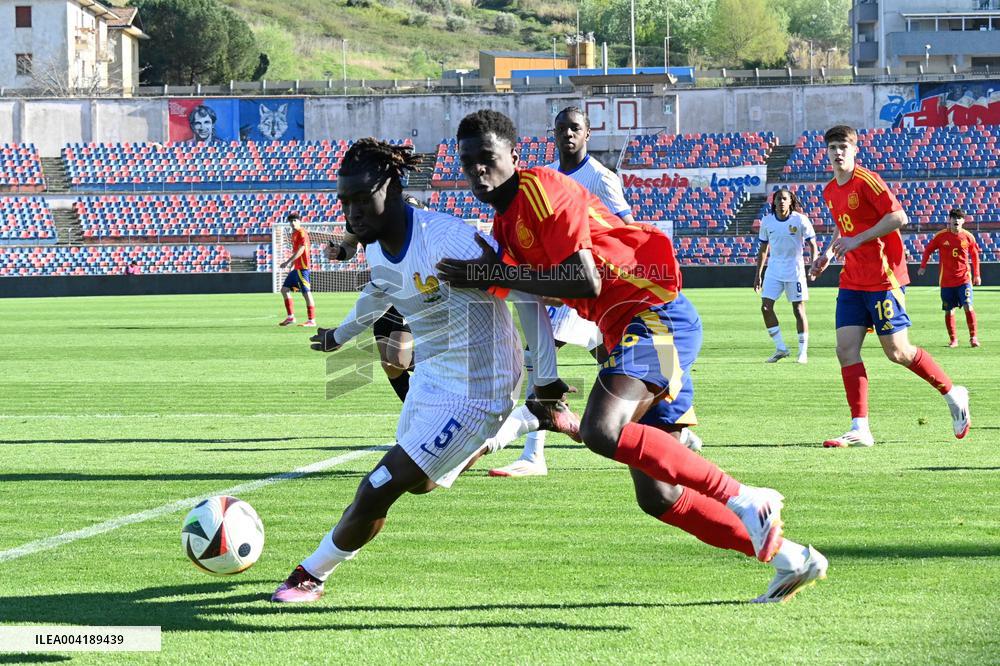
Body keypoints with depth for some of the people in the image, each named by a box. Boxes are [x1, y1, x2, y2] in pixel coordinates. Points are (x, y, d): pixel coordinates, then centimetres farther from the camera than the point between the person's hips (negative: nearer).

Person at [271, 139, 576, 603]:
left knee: (377, 491, -9)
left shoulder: (446, 239, -30)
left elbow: (526, 292, -24)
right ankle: (525, 419, 40)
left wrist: (548, 385, -22)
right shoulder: (377, 251, -4)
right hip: (430, 375, 9)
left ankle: (312, 574, 13)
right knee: (419, 481, 27)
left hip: (473, 389, -9)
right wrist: (342, 334, 41)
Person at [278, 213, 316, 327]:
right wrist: (290, 262, 22)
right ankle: (290, 317, 13)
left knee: (306, 292, -8)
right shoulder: (294, 234, 16)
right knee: (285, 289, 10)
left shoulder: (302, 233, -11)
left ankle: (311, 320, -7)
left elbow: (300, 250, -19)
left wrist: (288, 262, -23)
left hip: (302, 268, -10)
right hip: (296, 268, 10)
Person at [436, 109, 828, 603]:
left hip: (656, 316, -10)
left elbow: (585, 282, -20)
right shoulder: (506, 221, 18)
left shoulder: (542, 189, -11)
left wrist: (497, 274, -17)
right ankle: (789, 558, 11)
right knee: (657, 498, 5)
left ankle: (743, 499, -24)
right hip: (627, 330, 10)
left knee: (602, 432, -32)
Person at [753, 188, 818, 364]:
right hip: (774, 271, 3)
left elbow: (812, 244, -3)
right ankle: (780, 348, 4)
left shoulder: (800, 220, -7)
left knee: (798, 309, 0)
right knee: (766, 307, -6)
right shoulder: (767, 221, 3)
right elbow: (763, 249, 11)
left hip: (794, 270, -3)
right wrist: (758, 274, 10)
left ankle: (803, 351, 8)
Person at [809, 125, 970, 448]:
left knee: (898, 352, -4)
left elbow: (898, 217, -20)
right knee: (846, 350, -4)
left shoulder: (867, 180, -13)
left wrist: (856, 240, -20)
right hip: (852, 281, 8)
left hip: (883, 279, -8)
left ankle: (954, 394, 17)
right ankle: (860, 430, -4)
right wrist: (829, 253, 13)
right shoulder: (830, 192, 12)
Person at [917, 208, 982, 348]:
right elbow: (928, 250, 8)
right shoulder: (941, 236, -3)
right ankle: (953, 339, 16)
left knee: (968, 306, -15)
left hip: (964, 278, -1)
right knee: (949, 311, 4)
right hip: (946, 280, 1)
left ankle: (973, 337, -5)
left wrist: (976, 275, 11)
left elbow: (974, 255, 11)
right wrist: (923, 266, -2)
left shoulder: (968, 237, -1)